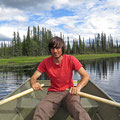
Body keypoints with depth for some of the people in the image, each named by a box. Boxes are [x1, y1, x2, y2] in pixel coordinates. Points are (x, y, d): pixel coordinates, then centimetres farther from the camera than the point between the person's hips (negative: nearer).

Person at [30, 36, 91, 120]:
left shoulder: (70, 59, -6)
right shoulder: (45, 62, -1)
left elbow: (86, 76, -11)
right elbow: (33, 77, -4)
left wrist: (78, 87, -32)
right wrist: (34, 84, -30)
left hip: (69, 92, -1)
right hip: (53, 93, 1)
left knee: (77, 109, -35)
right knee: (40, 112, -30)